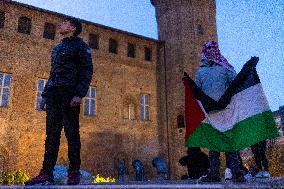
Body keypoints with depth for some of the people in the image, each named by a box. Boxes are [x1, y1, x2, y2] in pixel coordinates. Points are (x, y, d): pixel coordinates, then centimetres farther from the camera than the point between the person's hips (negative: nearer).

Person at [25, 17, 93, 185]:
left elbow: (87, 71, -6)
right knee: (52, 132, 1)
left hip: (69, 92, -7)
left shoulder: (80, 45, 4)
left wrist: (80, 94, -19)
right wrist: (45, 95, 17)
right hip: (53, 92, 7)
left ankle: (74, 173, -1)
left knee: (71, 132, -7)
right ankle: (47, 173, 1)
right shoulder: (57, 48, 27)